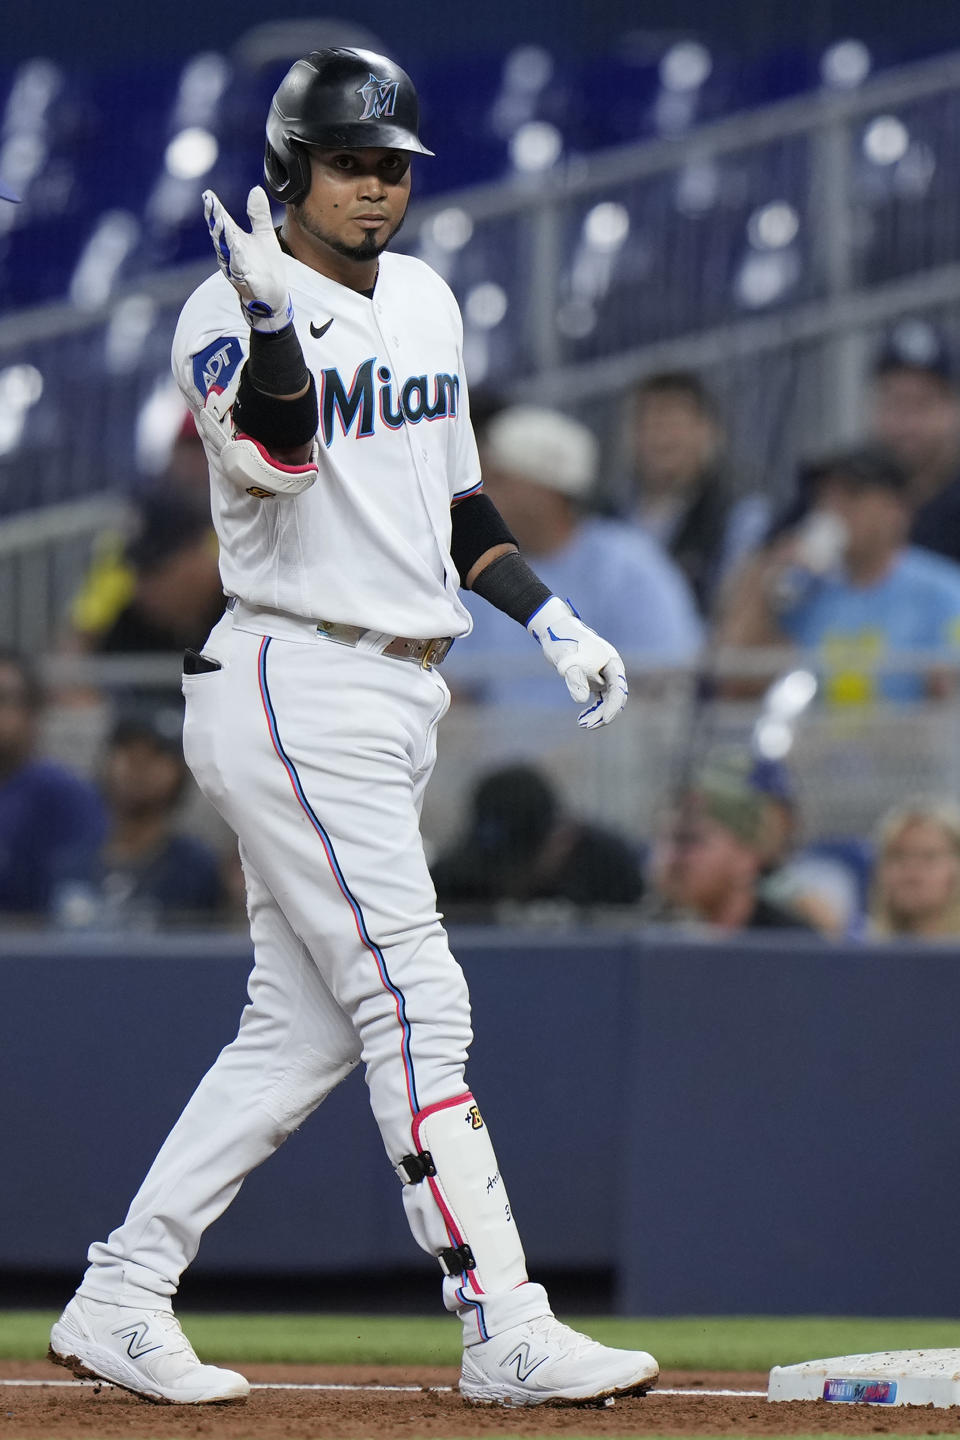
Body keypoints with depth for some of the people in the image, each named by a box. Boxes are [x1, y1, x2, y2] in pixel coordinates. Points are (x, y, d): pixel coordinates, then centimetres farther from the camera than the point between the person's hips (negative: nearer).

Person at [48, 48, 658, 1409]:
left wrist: (551, 619, 15)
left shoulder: (424, 301, 15)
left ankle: (118, 1301, 13)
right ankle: (505, 1333, -13)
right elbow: (276, 454, -29)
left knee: (302, 1028, 8)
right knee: (417, 1007, -12)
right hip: (295, 685, -9)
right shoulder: (230, 311, -10)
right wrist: (270, 319, -44)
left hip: (397, 695, 9)